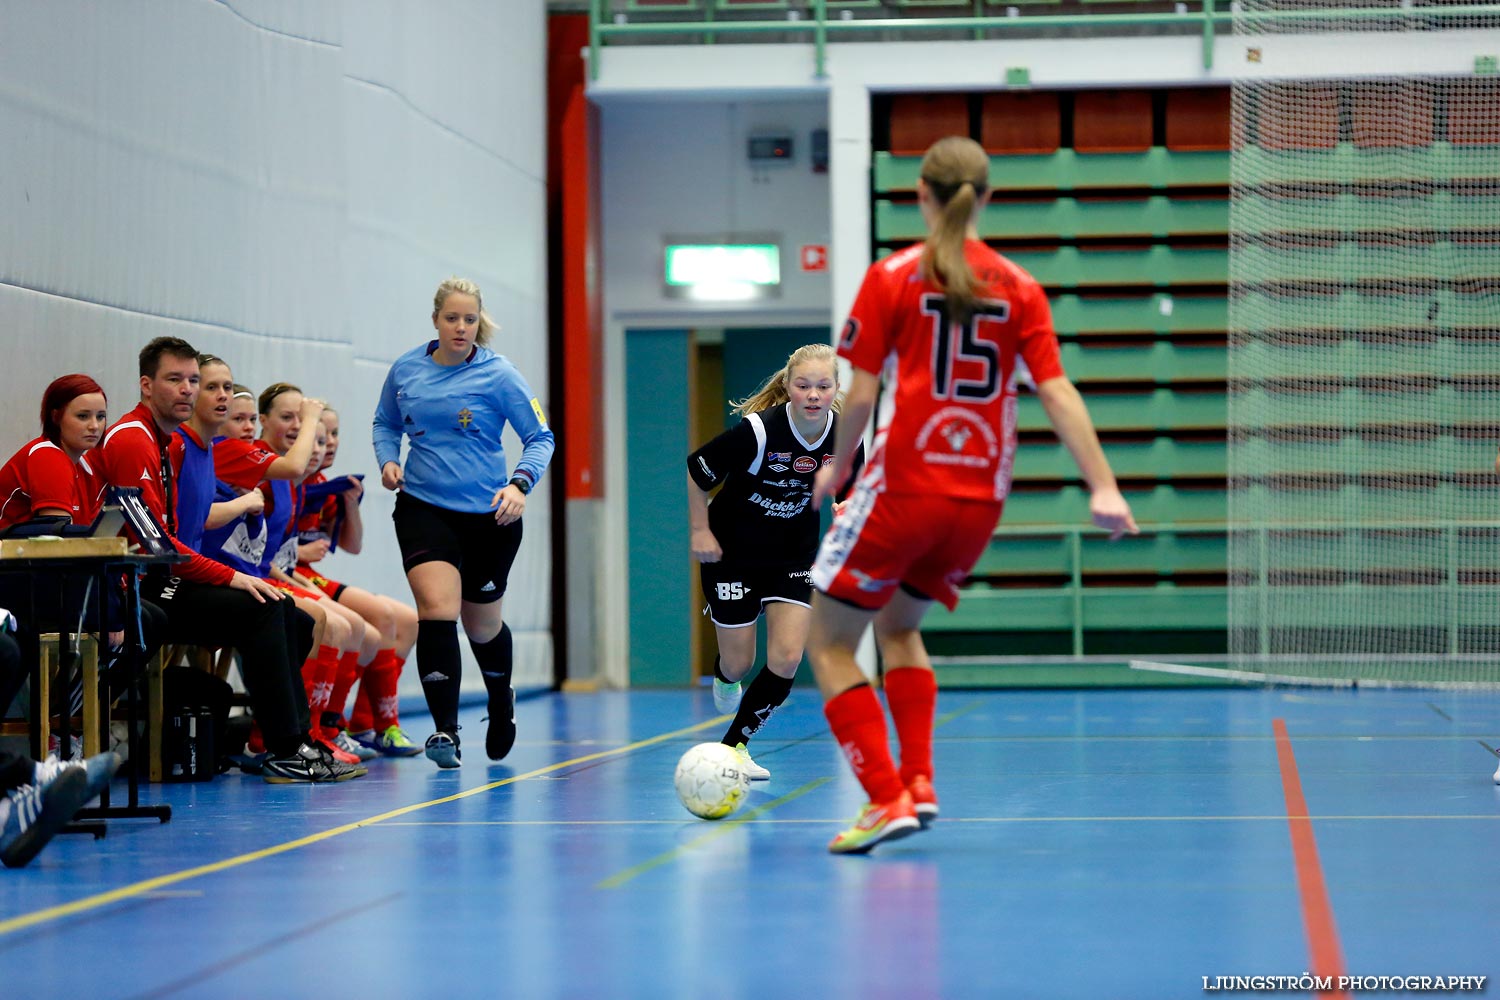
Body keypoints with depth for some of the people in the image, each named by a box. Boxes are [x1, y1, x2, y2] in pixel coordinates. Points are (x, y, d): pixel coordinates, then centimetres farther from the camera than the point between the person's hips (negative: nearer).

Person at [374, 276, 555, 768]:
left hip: (488, 516, -1)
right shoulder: (406, 369, 2)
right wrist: (388, 460, 0)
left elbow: (540, 438, -2)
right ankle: (445, 731, -15)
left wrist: (520, 483, -19)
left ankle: (502, 701, 45)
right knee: (437, 609, -20)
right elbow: (386, 423, 20)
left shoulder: (498, 375, -7)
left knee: (481, 625, 12)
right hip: (423, 508, 1)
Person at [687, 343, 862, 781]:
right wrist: (700, 531, -10)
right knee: (738, 663, 4)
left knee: (787, 659, -10)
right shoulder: (757, 430, -28)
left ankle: (734, 746, 8)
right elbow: (696, 471, -13)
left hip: (793, 555, 3)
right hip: (733, 551, -3)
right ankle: (724, 676, 44)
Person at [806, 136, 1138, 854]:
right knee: (899, 626, 26)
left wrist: (836, 468, 9)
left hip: (904, 487, -5)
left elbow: (861, 394, -6)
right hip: (980, 498, 5)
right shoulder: (1020, 289, 5)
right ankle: (919, 782, 13)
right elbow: (1057, 394, -2)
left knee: (829, 641, 6)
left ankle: (887, 797, -8)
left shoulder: (892, 278, -4)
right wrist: (1103, 487, -4)